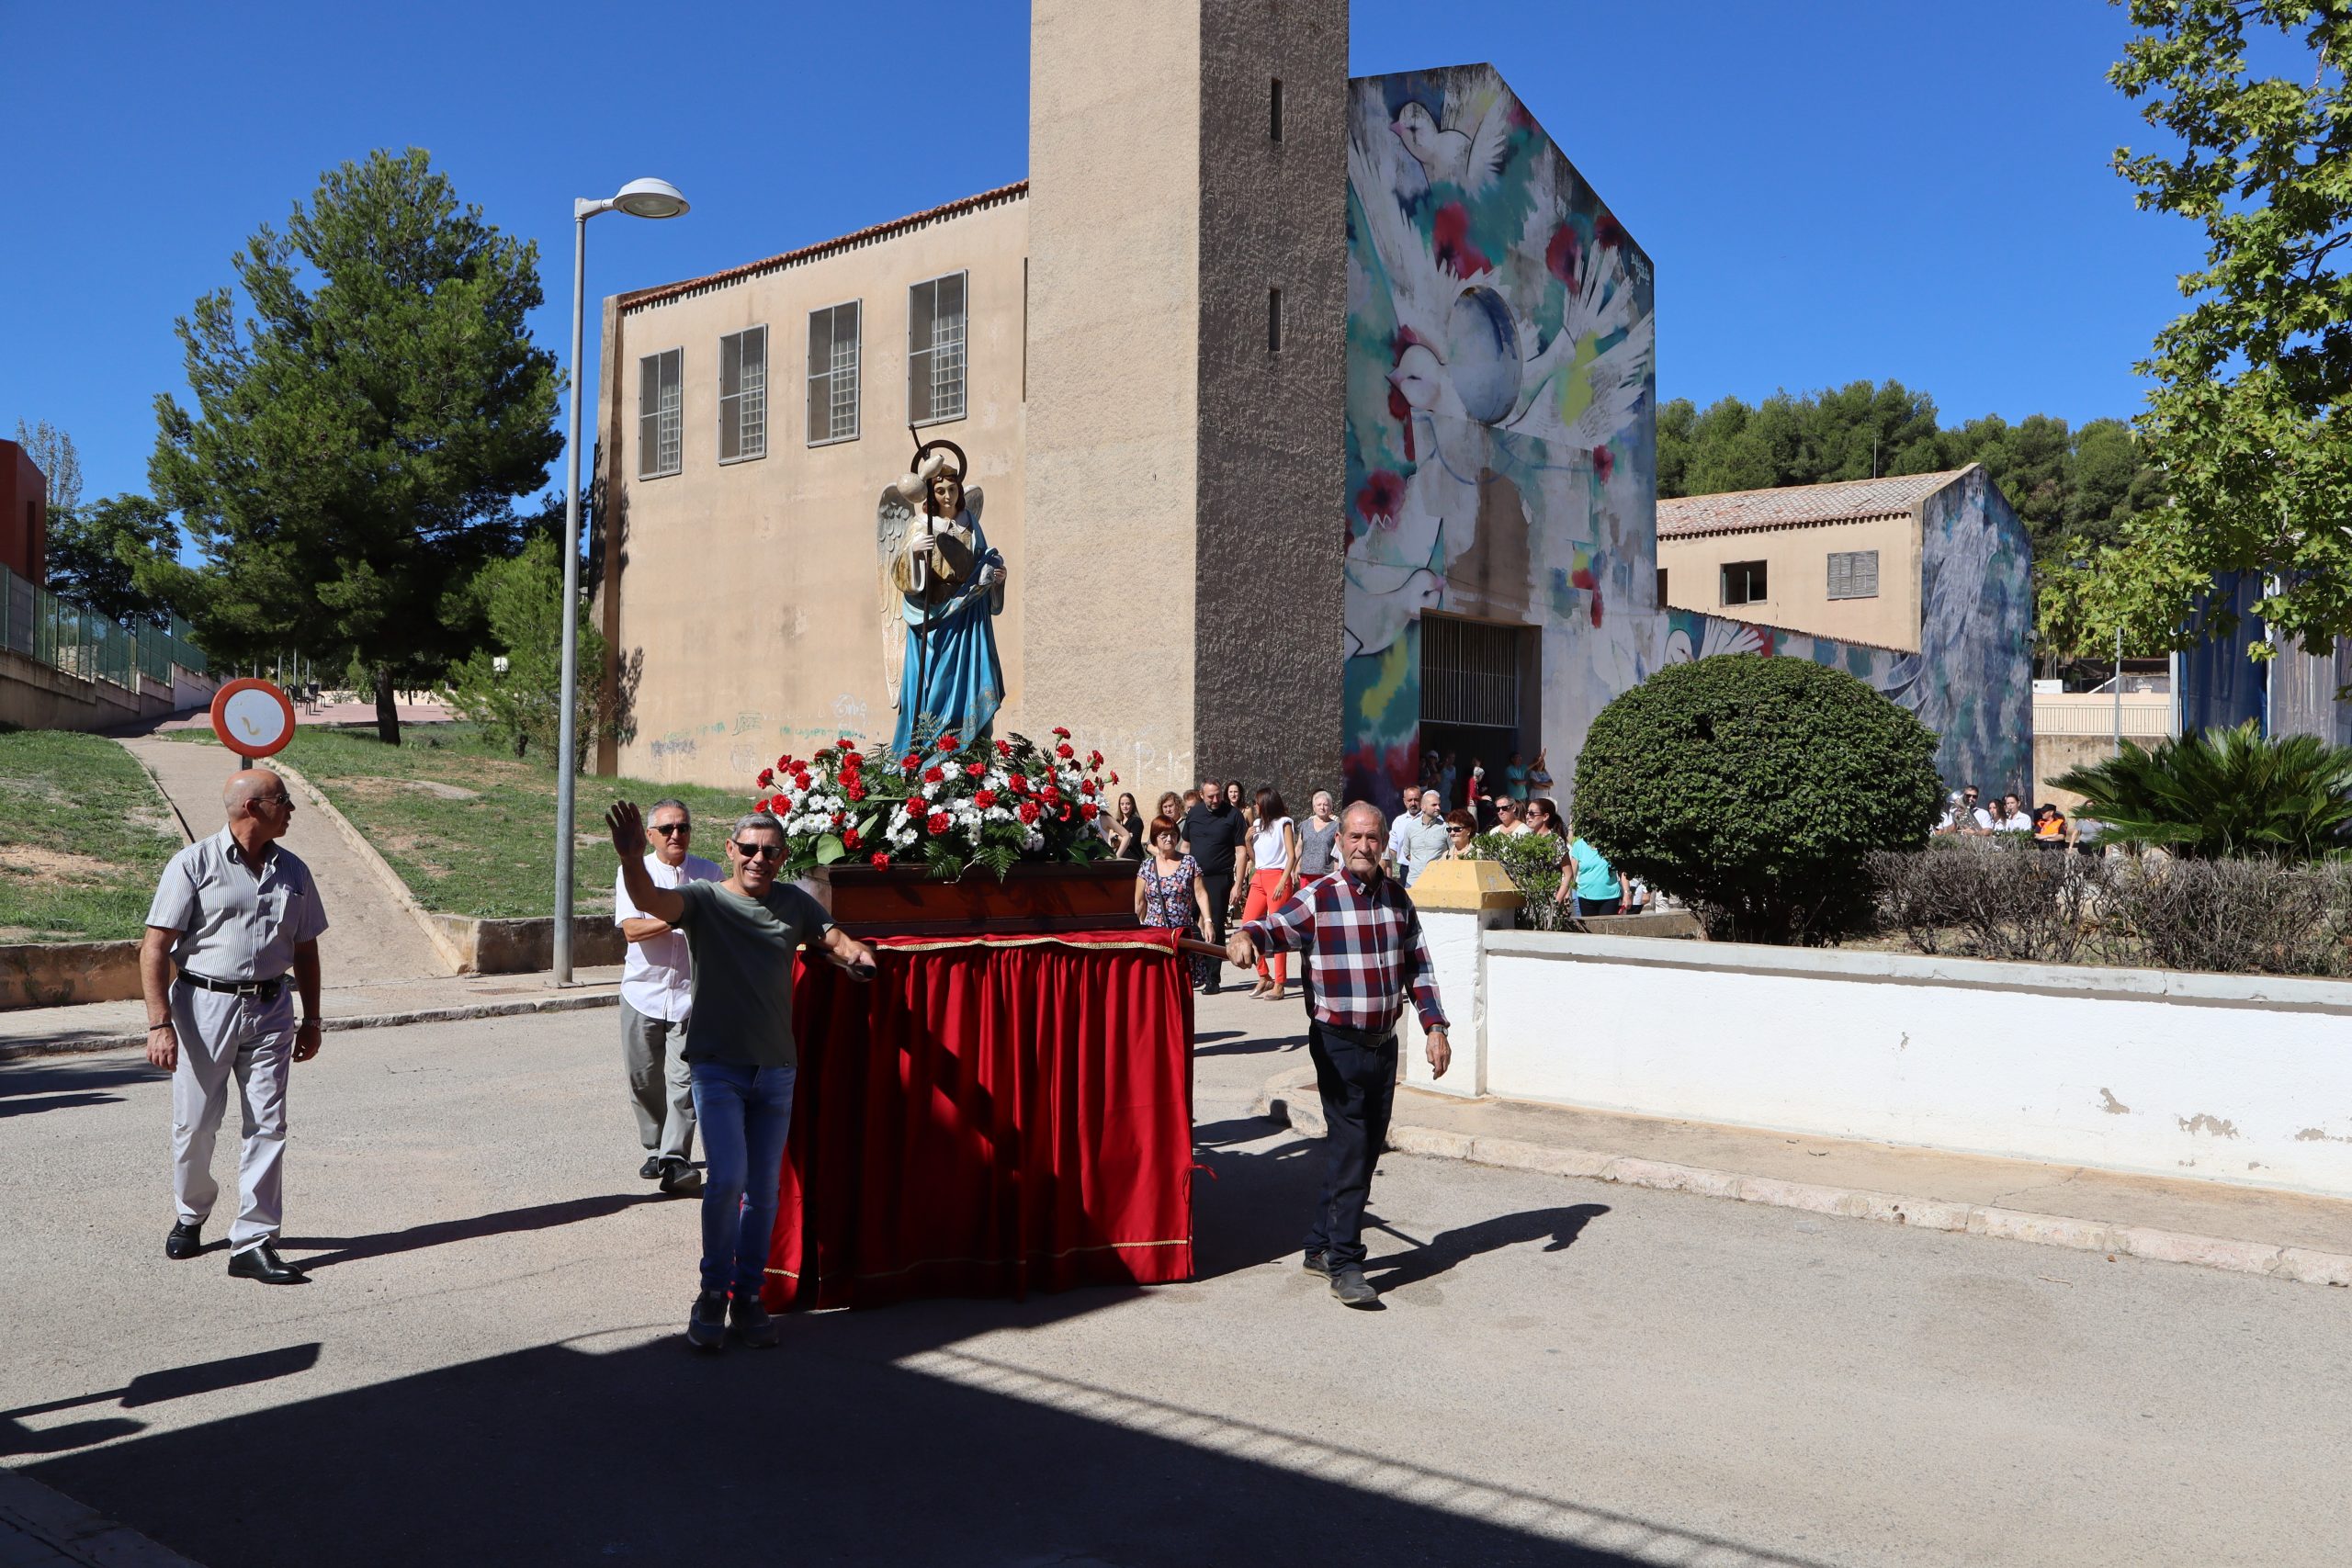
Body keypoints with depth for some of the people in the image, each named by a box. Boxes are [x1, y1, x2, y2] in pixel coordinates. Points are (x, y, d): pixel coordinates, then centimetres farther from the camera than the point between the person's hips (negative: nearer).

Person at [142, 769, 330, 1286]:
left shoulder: (293, 872, 10)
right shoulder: (194, 864, -4)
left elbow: (305, 950, 18)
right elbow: (155, 947, -6)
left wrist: (311, 1020, 16)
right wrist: (160, 1024, -14)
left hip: (271, 1009, 3)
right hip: (205, 1005, -3)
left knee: (267, 1126, -2)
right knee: (195, 1123, 7)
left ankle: (253, 1242, 3)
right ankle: (191, 1215, 33)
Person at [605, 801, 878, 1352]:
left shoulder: (794, 903, 6)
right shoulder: (704, 899, -5)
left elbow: (835, 939, 7)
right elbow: (651, 901, -23)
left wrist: (855, 953, -18)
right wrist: (632, 861, -44)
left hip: (776, 1069, 4)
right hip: (718, 1065, -4)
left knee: (763, 1190, 9)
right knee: (727, 1178, -15)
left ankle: (748, 1297, 22)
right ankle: (713, 1292, 5)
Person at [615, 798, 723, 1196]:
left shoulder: (710, 875, 6)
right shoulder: (633, 873, 1)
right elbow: (631, 930, -12)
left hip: (692, 995, 0)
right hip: (643, 993, 1)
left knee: (683, 1078, -9)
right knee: (644, 1078, 8)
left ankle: (676, 1159, -8)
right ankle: (654, 1150, 26)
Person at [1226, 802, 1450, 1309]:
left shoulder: (1398, 898, 8)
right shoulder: (1318, 899, -8)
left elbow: (1418, 967, 13)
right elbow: (1274, 927, -23)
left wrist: (1435, 1026, 7)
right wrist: (1244, 938, -45)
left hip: (1384, 1043, 6)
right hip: (1338, 1044, -6)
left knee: (1368, 1148, 11)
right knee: (1349, 1149, -9)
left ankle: (1321, 1245, 24)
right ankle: (1345, 1265, -2)